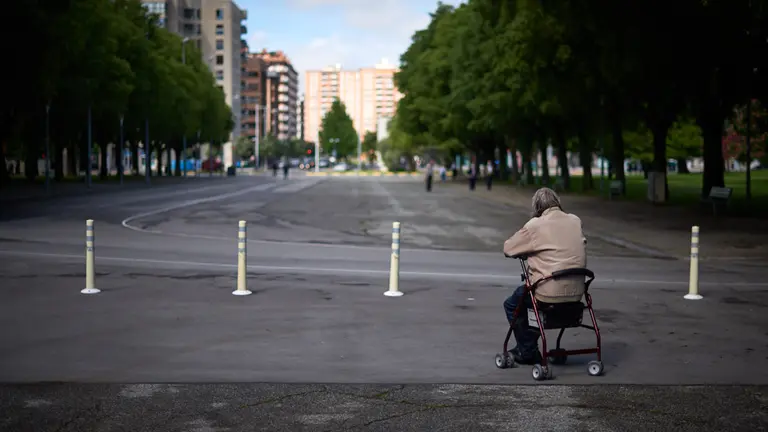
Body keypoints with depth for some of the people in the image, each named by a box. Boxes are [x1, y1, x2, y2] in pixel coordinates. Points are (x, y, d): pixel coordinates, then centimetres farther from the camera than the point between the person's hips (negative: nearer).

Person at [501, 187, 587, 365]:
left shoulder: (535, 225, -10)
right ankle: (528, 344, 42)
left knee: (511, 305, 20)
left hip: (550, 293, -6)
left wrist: (526, 250, 19)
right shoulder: (575, 221, 5)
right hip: (577, 292, 6)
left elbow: (508, 249, -3)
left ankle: (528, 352, 23)